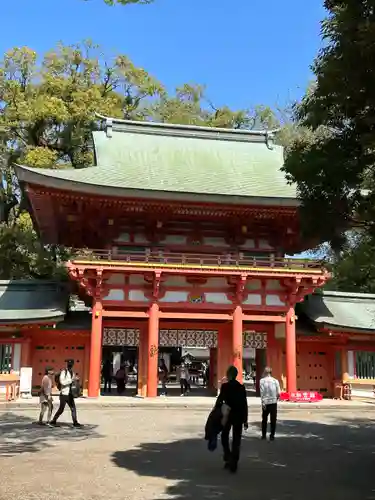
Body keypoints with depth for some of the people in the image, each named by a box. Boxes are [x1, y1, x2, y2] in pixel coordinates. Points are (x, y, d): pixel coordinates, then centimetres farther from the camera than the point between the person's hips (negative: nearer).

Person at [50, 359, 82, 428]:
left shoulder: (72, 373, 13)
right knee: (61, 409, -1)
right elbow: (62, 382, -21)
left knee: (73, 408, 5)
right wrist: (72, 379, -22)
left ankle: (75, 422, 9)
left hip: (70, 394, 7)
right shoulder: (63, 372, -9)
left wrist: (76, 380, 0)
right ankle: (53, 421, 13)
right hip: (64, 394, -7)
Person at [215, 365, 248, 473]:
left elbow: (220, 400, -14)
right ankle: (233, 464, 5)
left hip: (227, 415, -2)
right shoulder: (241, 387, 2)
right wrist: (245, 420, 8)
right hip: (239, 416, 3)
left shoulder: (225, 386, -8)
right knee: (236, 440, 7)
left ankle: (228, 458, 5)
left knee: (224, 437, 18)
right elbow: (245, 404, 3)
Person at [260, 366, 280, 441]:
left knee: (264, 419, 15)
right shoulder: (275, 381, -2)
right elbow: (278, 393, -1)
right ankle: (272, 436, 9)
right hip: (274, 402, 1)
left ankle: (264, 435, 21)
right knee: (273, 420, 9)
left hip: (266, 403, -1)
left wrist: (263, 402, -11)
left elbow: (262, 392, -13)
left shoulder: (262, 381, -7)